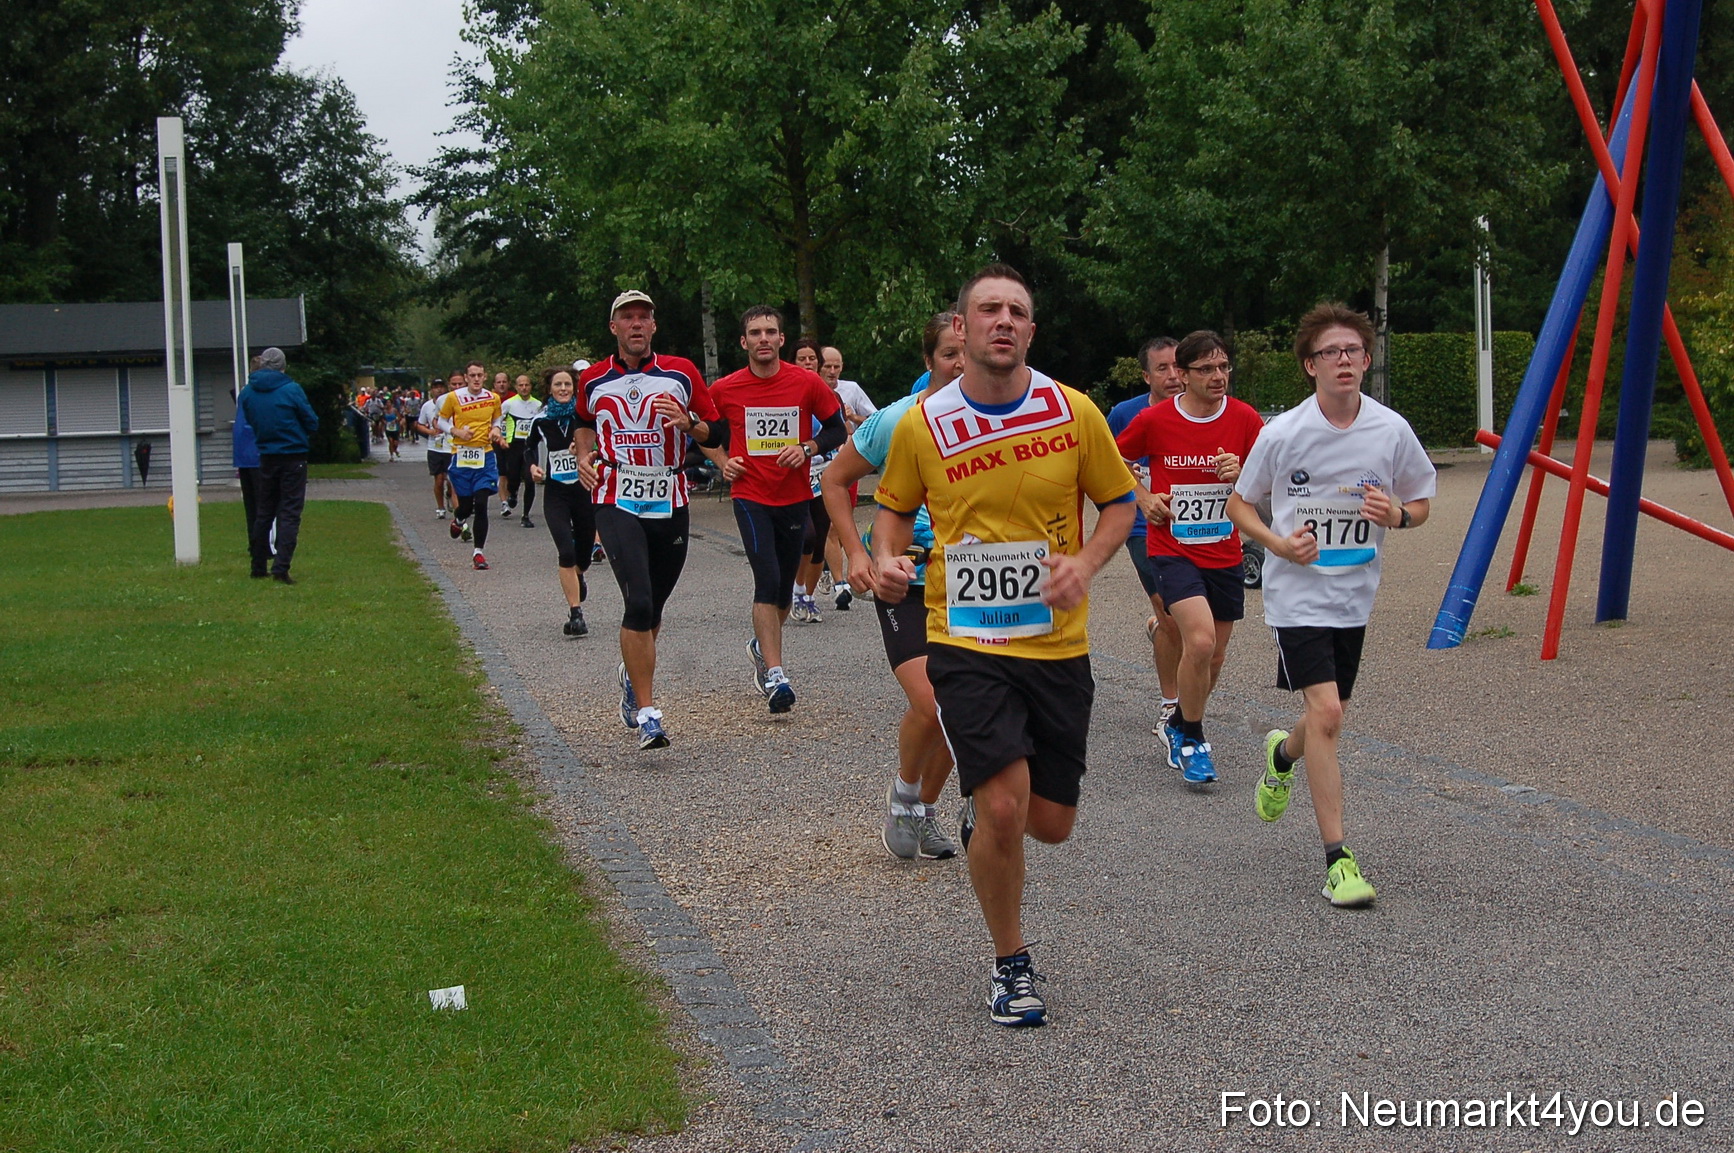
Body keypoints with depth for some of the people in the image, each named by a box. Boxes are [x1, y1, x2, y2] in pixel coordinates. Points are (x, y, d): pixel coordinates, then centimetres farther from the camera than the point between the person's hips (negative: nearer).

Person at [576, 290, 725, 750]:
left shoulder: (681, 373, 3)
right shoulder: (593, 380, 7)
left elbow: (716, 432, 6)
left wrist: (687, 423, -14)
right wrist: (584, 457, 9)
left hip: (670, 505, 2)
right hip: (617, 503, -2)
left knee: (652, 609, 14)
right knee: (639, 602, -19)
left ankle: (633, 673, 46)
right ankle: (645, 712, -16)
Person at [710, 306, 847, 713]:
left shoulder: (807, 383, -4)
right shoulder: (725, 390, -3)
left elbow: (836, 428, 5)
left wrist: (808, 448, -12)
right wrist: (722, 462, -4)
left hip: (796, 497, 2)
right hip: (751, 497, -2)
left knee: (784, 586, 13)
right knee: (768, 579, -17)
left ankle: (763, 646, 41)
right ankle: (774, 674, -18)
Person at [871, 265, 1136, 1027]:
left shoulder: (1074, 412, -3)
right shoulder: (922, 425, -4)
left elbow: (1119, 502, 7)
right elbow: (895, 507, 12)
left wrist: (1086, 563, -12)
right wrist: (887, 558, -9)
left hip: (1057, 643, 2)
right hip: (966, 642, -2)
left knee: (1050, 824, 7)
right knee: (1003, 809, -15)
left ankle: (981, 803, 45)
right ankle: (1010, 965, 7)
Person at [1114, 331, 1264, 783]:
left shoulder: (1245, 419, -3)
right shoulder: (1153, 420, -7)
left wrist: (1240, 474, -17)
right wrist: (1144, 499, -2)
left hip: (1224, 554, 4)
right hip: (1172, 549, -3)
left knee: (1214, 657, 12)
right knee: (1201, 640, -23)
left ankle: (1180, 728, 40)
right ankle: (1192, 738, -3)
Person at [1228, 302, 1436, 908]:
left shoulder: (1392, 430, -4)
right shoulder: (1282, 433, -10)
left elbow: (1422, 503, 9)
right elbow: (1239, 505, 2)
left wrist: (1397, 514, -14)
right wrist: (1278, 543, -16)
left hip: (1355, 593, 4)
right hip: (1298, 591, -4)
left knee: (1326, 720, 15)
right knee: (1325, 713, -17)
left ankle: (1282, 755, 53)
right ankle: (1337, 858, -11)